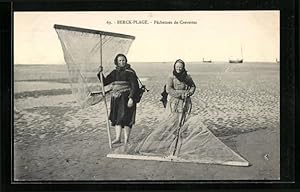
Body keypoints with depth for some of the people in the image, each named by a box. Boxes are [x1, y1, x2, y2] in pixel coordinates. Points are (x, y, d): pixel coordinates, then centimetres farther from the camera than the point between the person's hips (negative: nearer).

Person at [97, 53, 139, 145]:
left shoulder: (130, 72, -5)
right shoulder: (114, 72, 13)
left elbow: (135, 86, -11)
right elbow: (104, 82, 12)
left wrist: (131, 98, -21)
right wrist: (100, 73, -4)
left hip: (126, 98, -7)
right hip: (116, 98, 7)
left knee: (126, 117, -9)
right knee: (116, 117, 8)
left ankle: (126, 140, -6)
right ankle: (118, 138, 14)